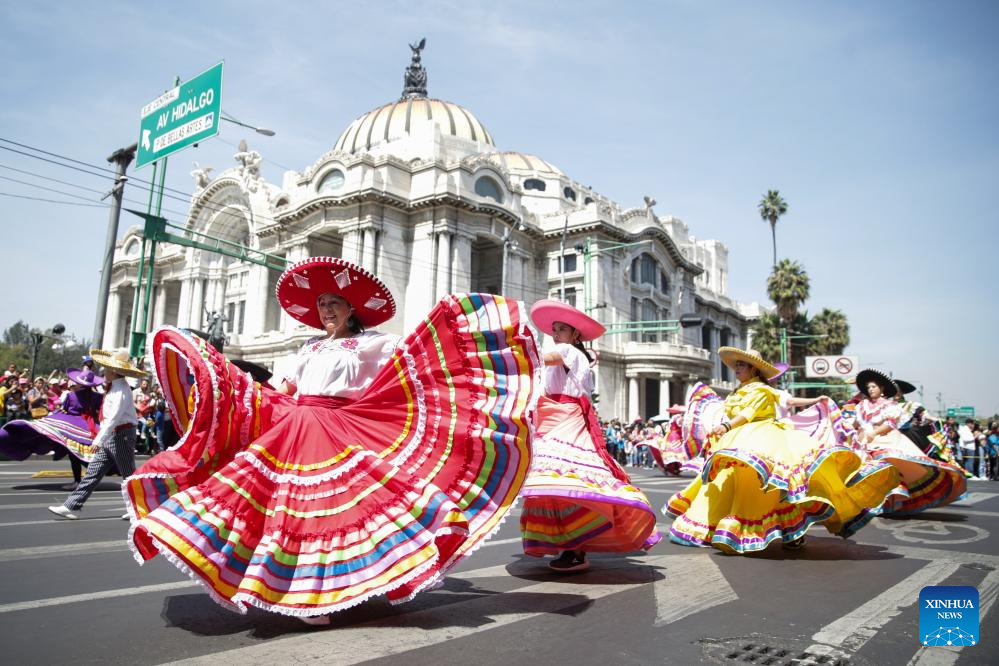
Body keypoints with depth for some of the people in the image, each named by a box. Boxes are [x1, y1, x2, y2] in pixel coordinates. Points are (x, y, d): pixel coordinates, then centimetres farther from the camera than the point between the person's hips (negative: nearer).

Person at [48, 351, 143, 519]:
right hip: (110, 436, 9)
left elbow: (113, 418, -26)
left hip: (121, 435, -9)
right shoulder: (114, 386, 9)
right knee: (93, 472, 9)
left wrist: (99, 440, -28)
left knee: (129, 474, 2)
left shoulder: (121, 391, -20)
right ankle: (72, 507, 12)